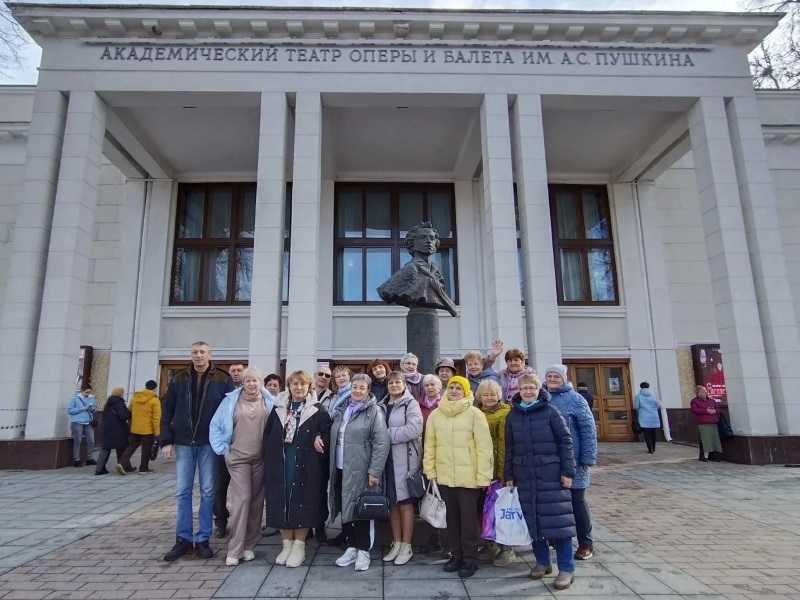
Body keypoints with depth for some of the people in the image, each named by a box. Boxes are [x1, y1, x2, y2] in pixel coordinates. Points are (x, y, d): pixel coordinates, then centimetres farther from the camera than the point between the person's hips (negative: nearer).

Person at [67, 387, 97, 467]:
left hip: (89, 423, 4)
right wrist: (83, 408, -15)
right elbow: (69, 410, -7)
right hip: (77, 422, -4)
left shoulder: (92, 398, 10)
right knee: (77, 441, -1)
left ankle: (90, 458, 12)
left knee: (91, 441, 2)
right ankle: (76, 459, 9)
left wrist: (93, 409, -4)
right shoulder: (75, 398, -3)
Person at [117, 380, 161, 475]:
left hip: (134, 428, 5)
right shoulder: (154, 400, -11)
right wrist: (157, 432, -9)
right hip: (148, 429, -4)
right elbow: (156, 417, -14)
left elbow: (129, 412, 15)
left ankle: (123, 463, 1)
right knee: (146, 450, 8)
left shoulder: (135, 397, 6)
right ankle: (143, 468, 15)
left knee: (131, 446, 16)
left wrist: (130, 425, 26)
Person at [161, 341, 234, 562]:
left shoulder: (222, 380, -3)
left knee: (207, 492, 5)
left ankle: (203, 540, 16)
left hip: (209, 443, -2)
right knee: (182, 491, 7)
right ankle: (183, 539, 18)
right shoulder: (179, 379, 5)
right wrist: (166, 441, -1)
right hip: (183, 443, 2)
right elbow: (167, 411, 6)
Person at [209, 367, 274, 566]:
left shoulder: (269, 401, 4)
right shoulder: (231, 400, 2)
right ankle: (234, 550, 0)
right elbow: (215, 425, 7)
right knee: (241, 499, -9)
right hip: (237, 458, -2)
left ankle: (249, 545, 21)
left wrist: (272, 452, 2)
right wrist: (222, 449, 2)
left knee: (257, 501, 7)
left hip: (261, 459, 2)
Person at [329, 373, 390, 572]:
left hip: (360, 471, -6)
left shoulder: (374, 412, -8)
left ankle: (363, 551, 18)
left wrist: (375, 471, -17)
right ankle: (351, 547, 28)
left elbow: (382, 443, -13)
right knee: (346, 508, 13)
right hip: (340, 470, 6)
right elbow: (333, 438, 21)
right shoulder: (341, 410, 11)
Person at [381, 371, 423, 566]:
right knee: (392, 502, 12)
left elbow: (414, 429, -19)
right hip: (387, 459, 5)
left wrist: (388, 435, -15)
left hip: (405, 459, -5)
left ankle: (406, 547, 14)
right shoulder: (383, 405, 13)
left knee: (405, 503, 3)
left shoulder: (411, 404, -5)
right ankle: (396, 544, 25)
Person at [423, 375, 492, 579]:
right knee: (452, 517, 16)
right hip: (444, 476, 4)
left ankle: (470, 558, 22)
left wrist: (483, 476, -11)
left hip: (469, 477, -3)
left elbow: (484, 447, -9)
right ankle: (456, 555, 31)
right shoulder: (435, 415, 3)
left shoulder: (475, 414, -7)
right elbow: (429, 445, 7)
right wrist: (430, 471, 4)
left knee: (468, 518, 6)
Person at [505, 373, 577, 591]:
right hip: (525, 476, 3)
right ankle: (542, 561, 25)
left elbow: (565, 440, -4)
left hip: (551, 475, -3)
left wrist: (568, 471, -9)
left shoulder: (550, 411, -4)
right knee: (532, 520, 9)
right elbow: (509, 448, 9)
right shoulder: (513, 415, 5)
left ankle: (566, 568, 10)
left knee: (557, 520, -1)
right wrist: (508, 476, 8)